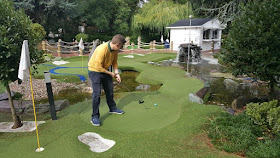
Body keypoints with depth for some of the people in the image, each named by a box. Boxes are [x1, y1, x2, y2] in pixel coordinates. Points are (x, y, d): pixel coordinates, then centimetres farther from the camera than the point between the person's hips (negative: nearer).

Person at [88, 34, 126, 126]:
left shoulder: (115, 50, -10)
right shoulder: (102, 49, -34)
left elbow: (114, 61, 5)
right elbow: (98, 67, -28)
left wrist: (116, 73, -7)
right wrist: (110, 73, -18)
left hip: (105, 70, 8)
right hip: (95, 71, -7)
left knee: (110, 91, 16)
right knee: (97, 93, -11)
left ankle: (112, 108, 36)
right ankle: (95, 117, -1)